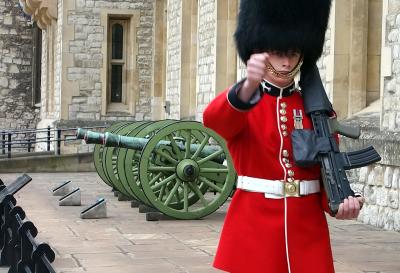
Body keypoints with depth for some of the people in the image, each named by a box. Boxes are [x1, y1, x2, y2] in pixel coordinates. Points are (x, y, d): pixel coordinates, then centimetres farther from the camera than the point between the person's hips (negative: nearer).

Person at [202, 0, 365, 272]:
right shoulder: (238, 98, -2)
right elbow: (215, 120, -26)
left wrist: (340, 201, -18)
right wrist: (249, 86, -47)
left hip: (307, 225, 3)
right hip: (254, 223, -2)